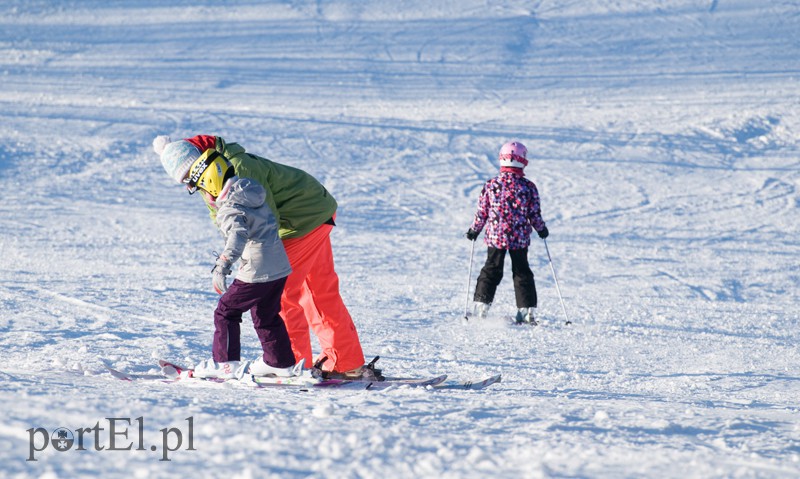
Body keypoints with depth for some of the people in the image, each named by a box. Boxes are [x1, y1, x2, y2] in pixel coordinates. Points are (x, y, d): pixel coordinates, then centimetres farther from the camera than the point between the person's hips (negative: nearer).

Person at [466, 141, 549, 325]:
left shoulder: (491, 185, -6)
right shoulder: (528, 187, -8)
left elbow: (482, 213, -1)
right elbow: (535, 214, -2)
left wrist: (474, 231, 14)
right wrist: (542, 229, 17)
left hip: (495, 237, 0)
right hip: (520, 239, 0)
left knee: (491, 272, 11)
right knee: (522, 273, 11)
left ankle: (480, 307, 6)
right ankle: (527, 311, 8)